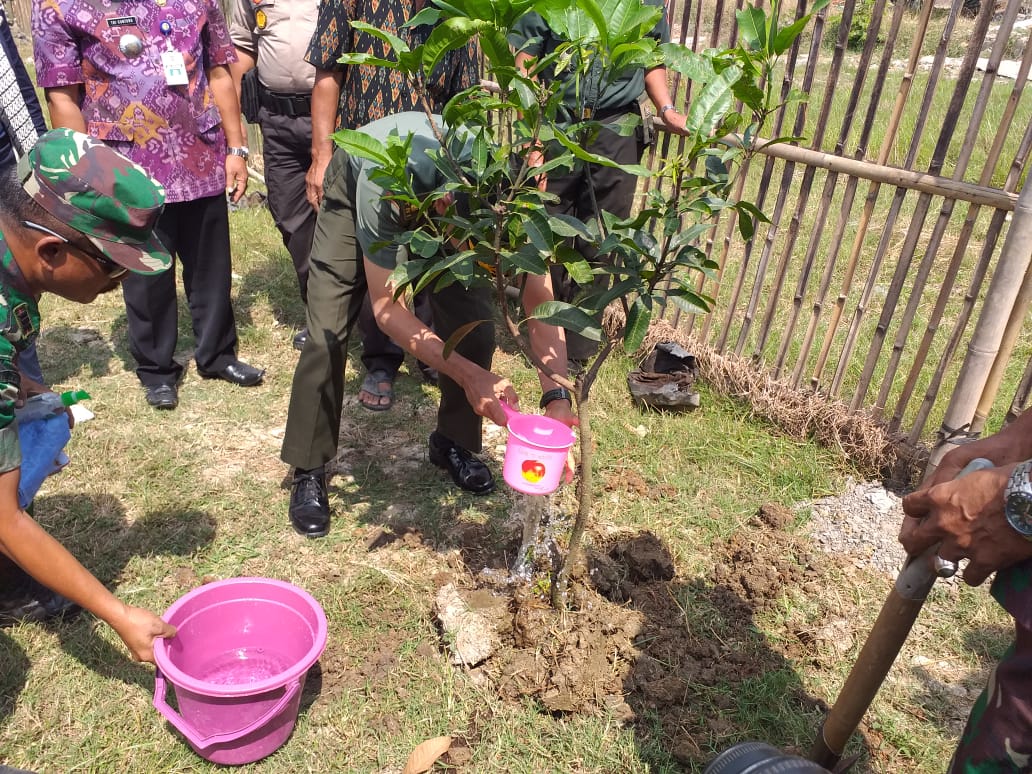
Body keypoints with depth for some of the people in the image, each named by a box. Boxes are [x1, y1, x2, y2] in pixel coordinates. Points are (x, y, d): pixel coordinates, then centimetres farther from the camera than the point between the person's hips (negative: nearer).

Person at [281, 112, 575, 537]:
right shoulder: (384, 186, -45)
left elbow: (541, 301, -31)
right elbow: (386, 307, -36)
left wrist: (558, 398, -45)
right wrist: (467, 374, -46)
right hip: (354, 186, -2)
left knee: (474, 327, -13)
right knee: (327, 336, -14)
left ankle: (454, 443, 13)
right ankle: (307, 472, 5)